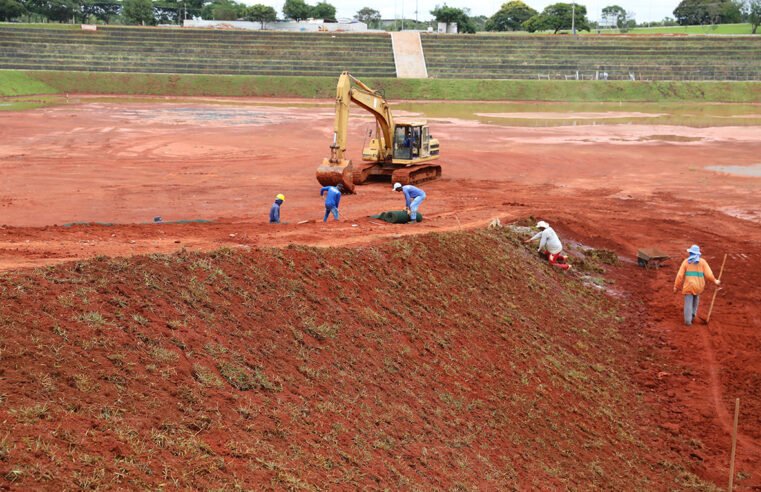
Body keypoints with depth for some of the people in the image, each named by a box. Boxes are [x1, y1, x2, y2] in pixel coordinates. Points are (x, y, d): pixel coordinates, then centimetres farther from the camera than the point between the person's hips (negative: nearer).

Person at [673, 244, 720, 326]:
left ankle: (688, 321, 3)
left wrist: (676, 286, 3)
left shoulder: (686, 262, -1)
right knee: (696, 298, 29)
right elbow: (708, 274, -3)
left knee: (688, 302, 4)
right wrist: (714, 281, 14)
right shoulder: (702, 262, 0)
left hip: (688, 285, -2)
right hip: (699, 285, 2)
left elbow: (680, 275, -3)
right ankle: (693, 315, 28)